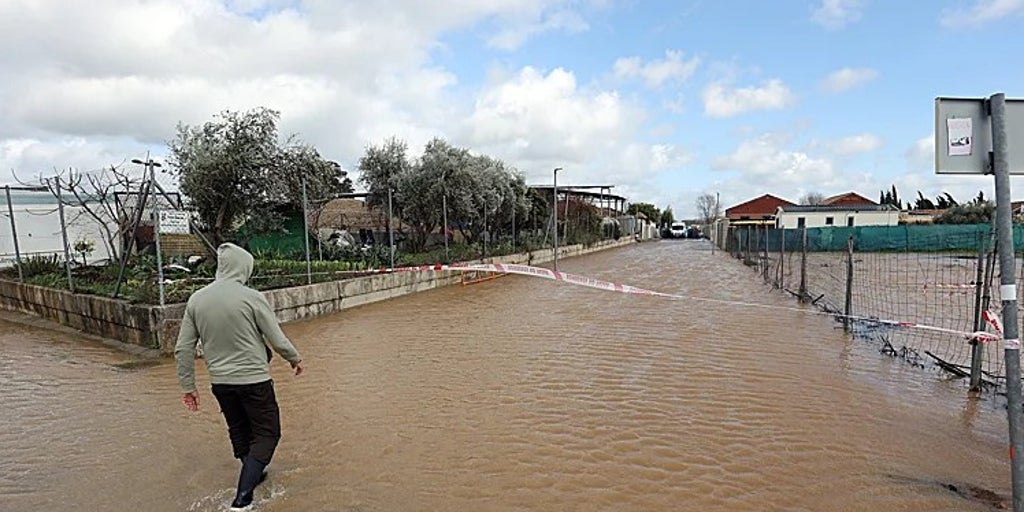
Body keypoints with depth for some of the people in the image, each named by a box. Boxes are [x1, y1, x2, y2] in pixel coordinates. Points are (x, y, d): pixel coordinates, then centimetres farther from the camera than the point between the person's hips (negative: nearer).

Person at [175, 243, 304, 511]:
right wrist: (295, 359, 8)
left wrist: (188, 386, 13)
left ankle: (253, 475, 41)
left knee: (239, 432, 23)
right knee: (266, 434, 7)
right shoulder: (251, 298, -16)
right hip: (253, 380, -5)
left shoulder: (196, 299, -1)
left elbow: (183, 349, 3)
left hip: (220, 382, 6)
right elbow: (278, 341, -11)